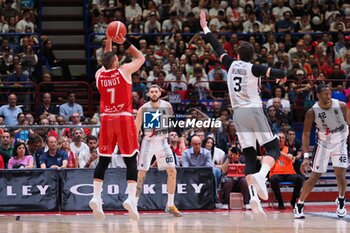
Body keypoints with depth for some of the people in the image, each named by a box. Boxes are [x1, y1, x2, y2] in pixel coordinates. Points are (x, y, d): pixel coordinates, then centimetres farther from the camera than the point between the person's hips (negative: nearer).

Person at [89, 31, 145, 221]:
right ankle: (131, 197, -16)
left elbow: (106, 61, 29)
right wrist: (125, 43, 14)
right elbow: (141, 58, 13)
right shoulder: (124, 70, -4)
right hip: (124, 119, -4)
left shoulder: (99, 74, 6)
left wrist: (109, 41, 27)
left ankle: (96, 197, 0)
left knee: (103, 160, 9)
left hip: (107, 119, 4)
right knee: (131, 160, -2)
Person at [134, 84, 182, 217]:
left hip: (162, 142, 2)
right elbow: (136, 129, -6)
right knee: (141, 174, -5)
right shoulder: (143, 109, -8)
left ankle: (170, 205, 4)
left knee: (172, 172, -6)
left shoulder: (167, 106, -2)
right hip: (148, 142, -2)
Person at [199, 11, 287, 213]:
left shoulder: (232, 64, 10)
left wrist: (205, 28, 33)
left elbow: (218, 48, 22)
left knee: (249, 157, 3)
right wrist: (282, 76, 13)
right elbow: (280, 74, -11)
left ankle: (253, 197, -15)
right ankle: (261, 175, -31)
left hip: (238, 113, 4)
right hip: (254, 110, -4)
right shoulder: (253, 68, -2)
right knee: (273, 149, 0)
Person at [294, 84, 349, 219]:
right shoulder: (312, 112, -20)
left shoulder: (341, 106, -18)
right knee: (314, 177, -1)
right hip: (323, 144, 0)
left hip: (340, 143, 0)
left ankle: (341, 202, 16)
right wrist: (306, 157, -23)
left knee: (340, 175, -11)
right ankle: (299, 206, 10)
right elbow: (306, 134, -16)